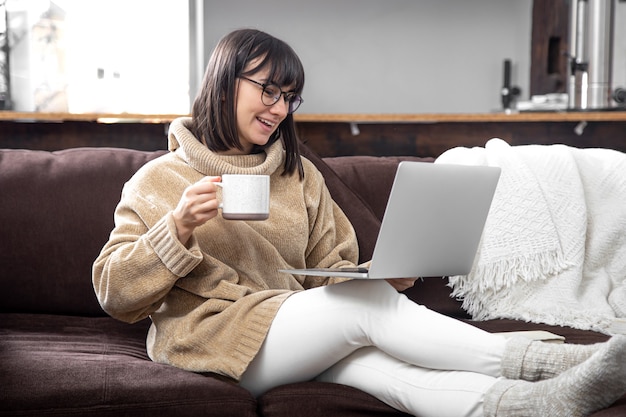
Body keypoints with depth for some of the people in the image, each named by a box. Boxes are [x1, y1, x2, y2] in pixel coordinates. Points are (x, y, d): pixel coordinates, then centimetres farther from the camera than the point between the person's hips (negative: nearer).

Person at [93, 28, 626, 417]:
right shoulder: (160, 179, 5)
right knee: (367, 304, -28)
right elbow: (114, 292, -2)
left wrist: (385, 276, -7)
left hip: (304, 334, 4)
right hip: (211, 339, -4)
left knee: (369, 360, -32)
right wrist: (178, 227, -18)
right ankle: (534, 361, -26)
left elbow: (332, 271, 15)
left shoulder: (299, 175, 19)